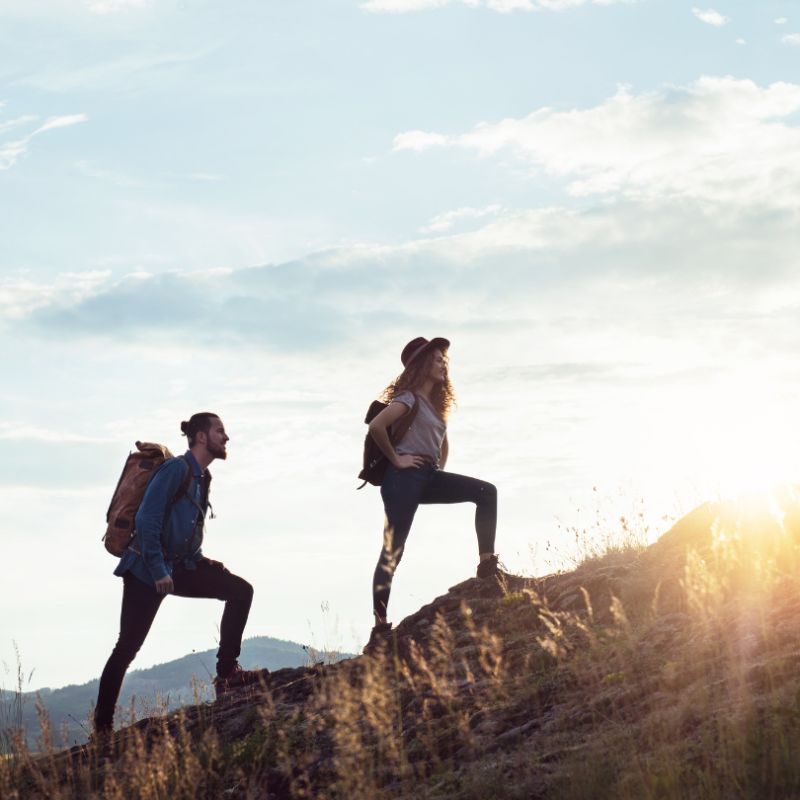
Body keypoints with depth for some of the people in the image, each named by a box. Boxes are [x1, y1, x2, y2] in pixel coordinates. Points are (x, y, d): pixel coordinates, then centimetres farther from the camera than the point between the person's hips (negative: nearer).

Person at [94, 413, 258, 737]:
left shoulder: (203, 476, 11)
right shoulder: (175, 469, -16)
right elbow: (147, 520, -23)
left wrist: (204, 563, 11)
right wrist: (158, 571, -25)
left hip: (182, 567, 8)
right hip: (146, 570, -8)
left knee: (240, 589, -7)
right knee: (128, 646, -5)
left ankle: (226, 673, -7)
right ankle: (102, 726, 6)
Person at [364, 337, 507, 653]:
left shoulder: (435, 402, 20)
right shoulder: (409, 398, -7)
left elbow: (443, 443, 36)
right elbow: (376, 426, -23)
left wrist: (440, 469, 20)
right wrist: (395, 459, -15)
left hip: (429, 477, 9)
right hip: (406, 477, -9)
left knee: (486, 492, -4)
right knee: (392, 550, -10)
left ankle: (487, 565, -8)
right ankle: (380, 627, -10)